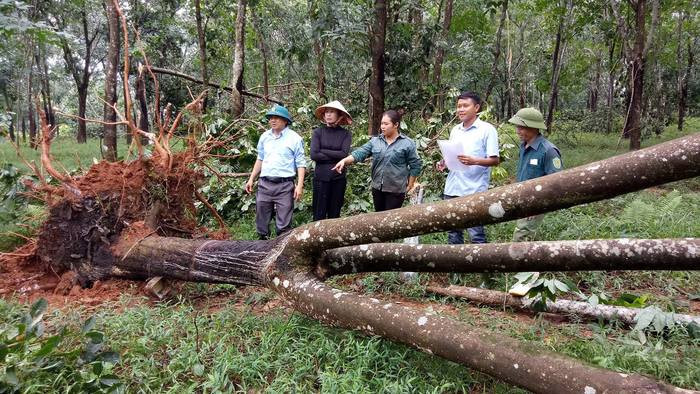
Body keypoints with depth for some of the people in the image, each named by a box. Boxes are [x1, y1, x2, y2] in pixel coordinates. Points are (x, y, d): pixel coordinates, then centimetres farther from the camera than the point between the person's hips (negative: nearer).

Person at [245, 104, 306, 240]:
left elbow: (301, 163, -4)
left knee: (283, 225, -2)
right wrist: (251, 179, 16)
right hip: (264, 184, 5)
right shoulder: (264, 137, 11)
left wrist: (300, 185, -13)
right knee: (261, 221, 10)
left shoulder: (294, 138, -3)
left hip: (284, 185, -5)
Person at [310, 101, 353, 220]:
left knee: (335, 213, 10)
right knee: (319, 213, 3)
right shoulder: (318, 132, 1)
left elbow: (344, 154, -12)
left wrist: (323, 151, -9)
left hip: (339, 178, 1)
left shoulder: (345, 134, 2)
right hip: (321, 177, -1)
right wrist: (335, 156, -9)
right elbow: (314, 155, -10)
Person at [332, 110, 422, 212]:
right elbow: (360, 153, -5)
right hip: (377, 188, 4)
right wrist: (344, 161, -21)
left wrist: (409, 185, -3)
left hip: (395, 190, -4)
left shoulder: (407, 144, -7)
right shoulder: (375, 141, 3)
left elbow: (416, 165, -3)